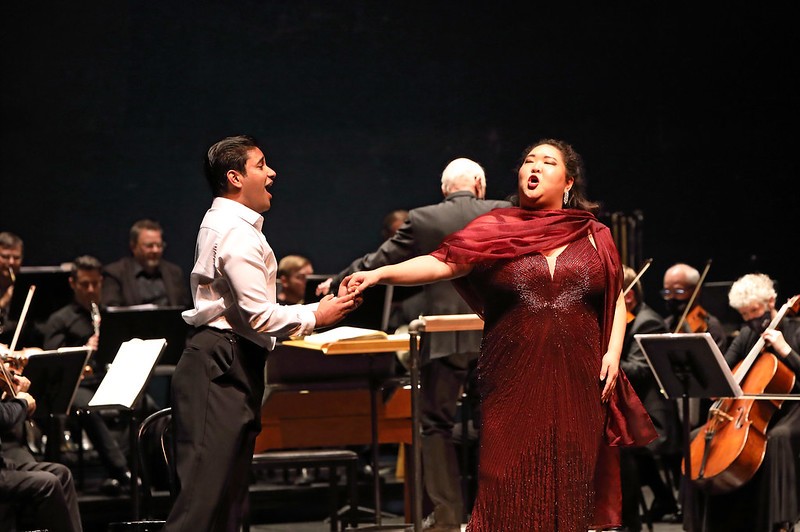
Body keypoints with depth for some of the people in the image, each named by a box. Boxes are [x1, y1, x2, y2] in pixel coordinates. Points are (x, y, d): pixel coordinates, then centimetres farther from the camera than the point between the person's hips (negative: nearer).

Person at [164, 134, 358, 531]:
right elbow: (260, 317, -18)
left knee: (229, 491, 11)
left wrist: (316, 308, 16)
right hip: (219, 369, -11)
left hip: (231, 367, 11)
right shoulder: (237, 233, -14)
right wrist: (315, 317, -5)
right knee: (205, 489, -15)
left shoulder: (226, 225, 20)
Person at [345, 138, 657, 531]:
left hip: (578, 383, 2)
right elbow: (441, 264, -9)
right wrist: (380, 274, -23)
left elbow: (616, 300, 17)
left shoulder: (594, 237, 10)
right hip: (515, 384, -2)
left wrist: (613, 353, 2)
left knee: (571, 483, 2)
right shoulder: (495, 232, 3)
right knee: (512, 489, -4)